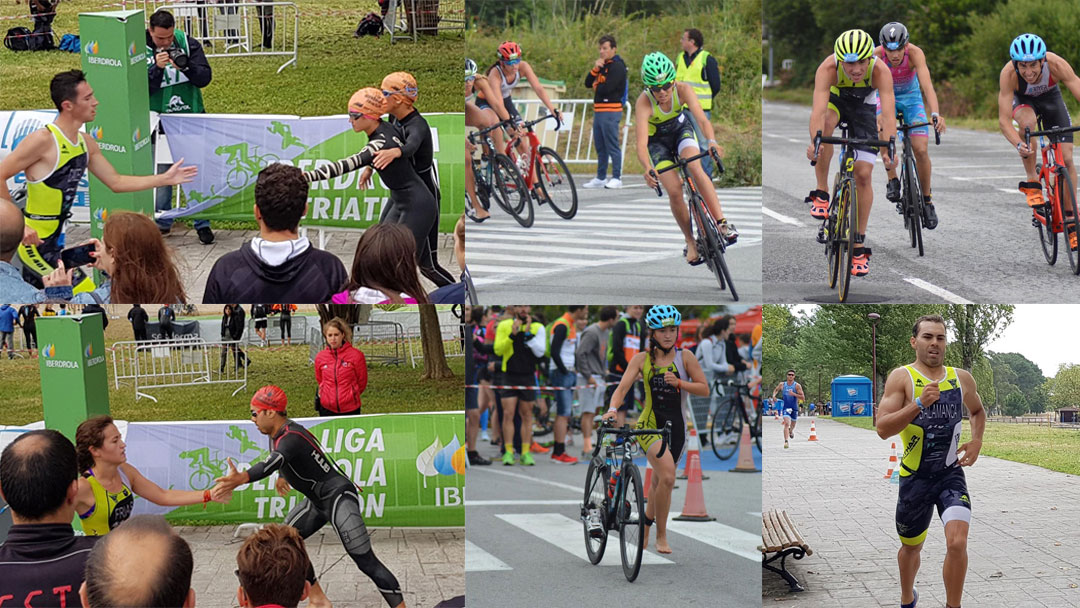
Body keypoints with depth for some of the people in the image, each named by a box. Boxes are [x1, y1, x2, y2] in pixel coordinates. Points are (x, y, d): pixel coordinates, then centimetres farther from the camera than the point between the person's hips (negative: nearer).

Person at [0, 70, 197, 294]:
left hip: (53, 241, 9)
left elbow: (116, 182, 15)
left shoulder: (86, 144, 8)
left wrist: (165, 179, 11)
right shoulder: (43, 140, -19)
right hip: (34, 241, -9)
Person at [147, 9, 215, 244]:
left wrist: (186, 66, -27)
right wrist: (156, 68, -28)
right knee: (162, 172, 8)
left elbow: (205, 78, -9)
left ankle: (202, 224, 14)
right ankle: (162, 222, 24)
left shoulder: (188, 43, -6)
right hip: (160, 123, 0)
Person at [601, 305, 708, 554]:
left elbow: (704, 389, 0)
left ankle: (645, 528, 37)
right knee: (668, 477, -24)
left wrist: (679, 382, -16)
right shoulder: (642, 359, -1)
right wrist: (612, 409, -27)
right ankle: (661, 536, -11)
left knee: (659, 480, 14)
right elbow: (623, 387, -8)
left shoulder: (685, 356, 2)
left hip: (676, 425, 3)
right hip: (650, 424, -3)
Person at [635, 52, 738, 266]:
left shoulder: (683, 90, -29)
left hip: (681, 129, 1)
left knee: (694, 168, -29)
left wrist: (712, 141, -59)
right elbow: (641, 144, -42)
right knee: (674, 191, -15)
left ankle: (722, 222, -27)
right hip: (657, 140, -1)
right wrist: (648, 168, -61)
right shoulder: (643, 103, -34)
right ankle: (690, 242, 1)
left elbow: (702, 119, -39)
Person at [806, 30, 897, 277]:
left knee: (863, 175, -7)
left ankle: (860, 244, 5)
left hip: (864, 106, 1)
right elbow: (818, 110, -48)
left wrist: (889, 148, -60)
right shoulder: (828, 69, -37)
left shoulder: (880, 71, -36)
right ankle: (821, 194, -21)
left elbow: (888, 113, -44)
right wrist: (814, 142, -65)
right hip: (835, 98, 0)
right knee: (826, 124, -37)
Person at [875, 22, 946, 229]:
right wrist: (879, 113, -56)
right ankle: (892, 180, -13)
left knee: (921, 150, -13)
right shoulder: (877, 55, -30)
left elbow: (927, 84, -42)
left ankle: (926, 200, 6)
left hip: (911, 96, 0)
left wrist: (935, 114, -58)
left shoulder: (915, 53, -31)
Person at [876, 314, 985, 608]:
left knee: (957, 543, -20)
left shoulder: (962, 378, 3)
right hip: (915, 477, -1)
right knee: (911, 547, 17)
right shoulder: (901, 377, -8)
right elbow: (882, 429, -18)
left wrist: (976, 441, 6)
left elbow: (978, 411, 25)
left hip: (951, 474, 1)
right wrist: (919, 403, -27)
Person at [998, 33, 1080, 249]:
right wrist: (1018, 145, -56)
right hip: (1022, 101, -1)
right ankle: (1032, 183, -20)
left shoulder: (1056, 65, -37)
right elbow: (1004, 119, -39)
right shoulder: (1008, 74, -38)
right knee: (1028, 122, -37)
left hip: (1050, 97, 1)